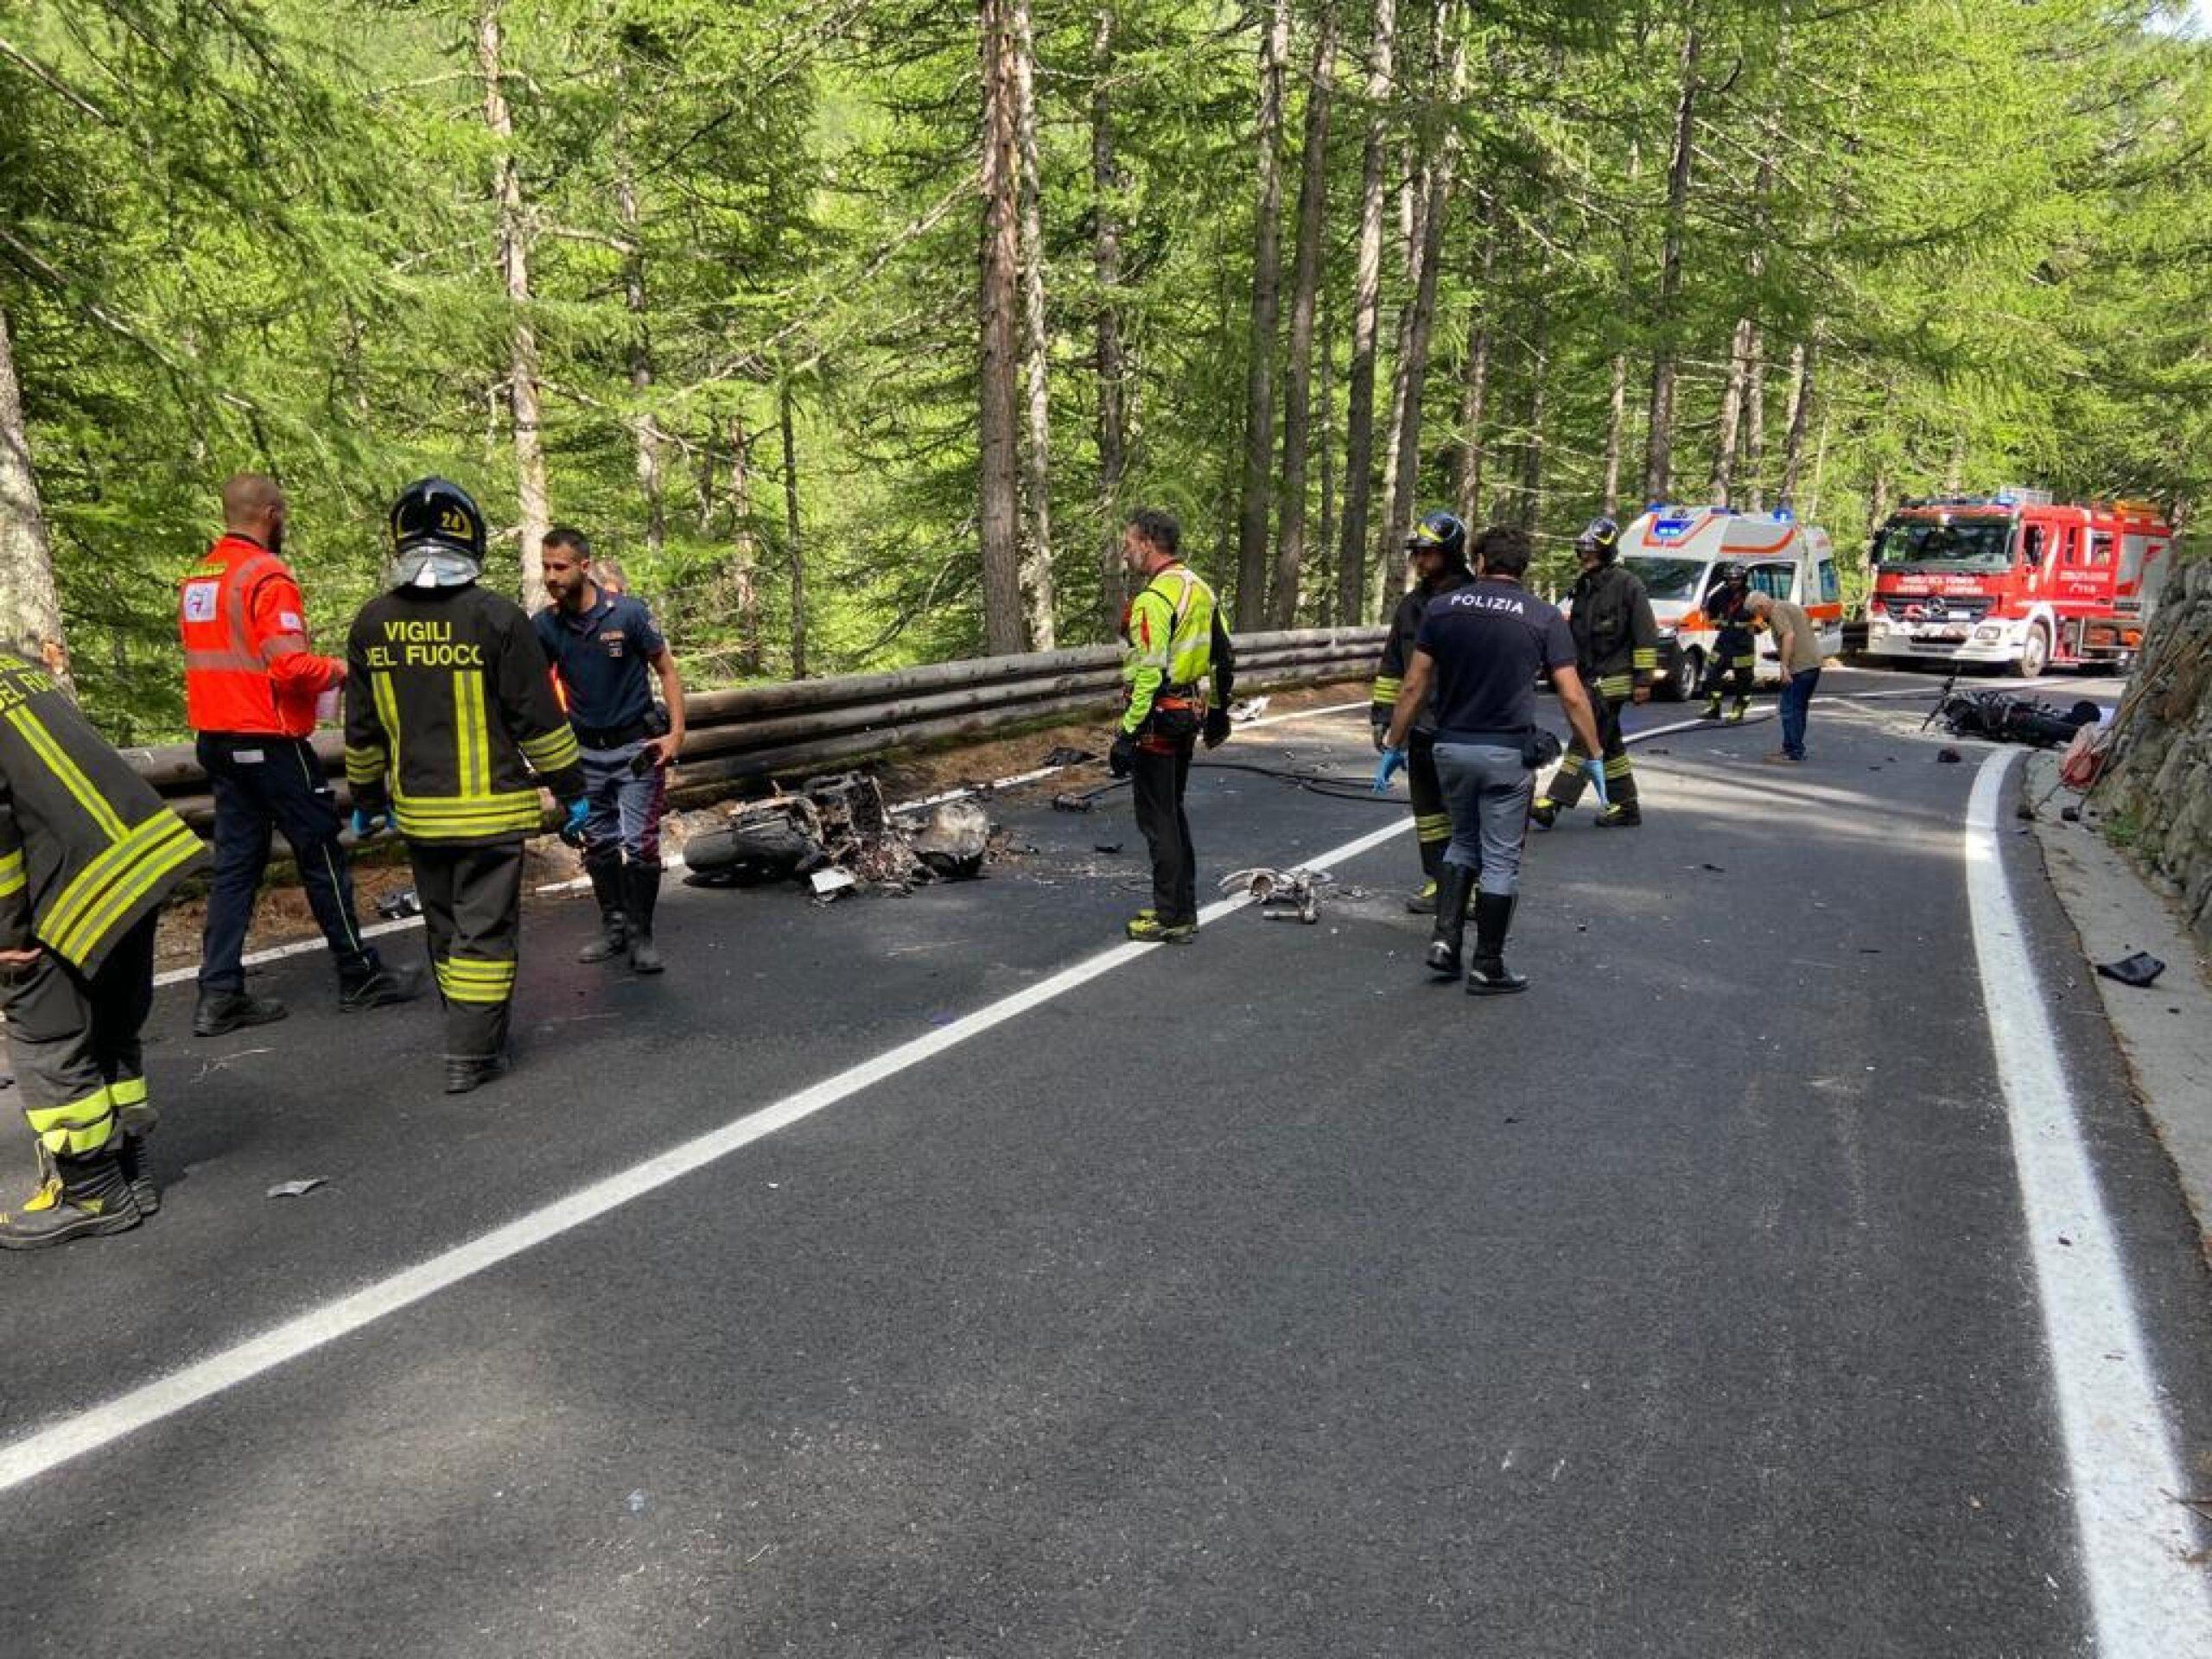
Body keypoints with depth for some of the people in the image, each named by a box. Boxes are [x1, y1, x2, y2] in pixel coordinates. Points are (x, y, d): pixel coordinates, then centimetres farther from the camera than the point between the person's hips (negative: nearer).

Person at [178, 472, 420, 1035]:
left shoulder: (195, 579, 11)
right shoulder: (268, 575, -15)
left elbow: (220, 658, 16)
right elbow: (291, 667, -23)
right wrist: (337, 669, -5)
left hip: (216, 739, 8)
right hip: (270, 742, -8)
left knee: (236, 862, 10)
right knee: (322, 855, 3)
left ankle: (219, 996, 9)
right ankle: (361, 976, 12)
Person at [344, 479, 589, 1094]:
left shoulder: (371, 624, 2)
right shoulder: (498, 618, -12)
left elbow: (362, 730, 9)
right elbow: (539, 720, -10)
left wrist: (365, 800, 22)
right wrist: (572, 791, -1)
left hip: (417, 812, 5)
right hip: (489, 810, -5)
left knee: (445, 928, 18)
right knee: (484, 930, 2)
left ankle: (473, 1034, 30)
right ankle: (471, 1055, 3)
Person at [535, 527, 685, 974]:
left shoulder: (628, 613, -13)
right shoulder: (544, 625, -5)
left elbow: (668, 671, -5)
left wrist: (676, 732, -14)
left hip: (636, 746, -3)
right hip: (586, 750, 4)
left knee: (640, 844, -7)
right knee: (599, 845, 11)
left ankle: (641, 936, 6)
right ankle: (613, 927, 25)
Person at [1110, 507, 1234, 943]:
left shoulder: (1153, 599, -19)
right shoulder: (1199, 588, 10)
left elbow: (1149, 675, -24)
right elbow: (1224, 657, 16)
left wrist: (1127, 734, -22)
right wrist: (1218, 711, 25)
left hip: (1158, 720, -9)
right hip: (1190, 717, 9)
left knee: (1157, 819, 0)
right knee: (1173, 813, 17)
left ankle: (1171, 918, 7)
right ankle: (1183, 910, 24)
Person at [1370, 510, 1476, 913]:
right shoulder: (1411, 605, 12)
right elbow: (1392, 665, 18)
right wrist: (1382, 713, 12)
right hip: (1421, 728, 7)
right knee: (1428, 810, 12)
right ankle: (1437, 881, 22)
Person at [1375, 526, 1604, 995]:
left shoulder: (1442, 608, 2)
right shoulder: (1544, 617, -3)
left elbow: (1414, 686, 1)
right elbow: (1572, 697, -6)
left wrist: (1394, 746, 9)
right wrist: (1593, 756, 3)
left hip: (1452, 748, 3)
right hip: (1507, 754, -3)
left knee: (1463, 843, 22)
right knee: (1500, 861, 6)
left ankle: (1445, 939, 10)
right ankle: (1487, 968, 12)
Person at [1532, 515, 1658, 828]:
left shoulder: (1626, 584, -8)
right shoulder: (1583, 587, 16)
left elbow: (1646, 635, -11)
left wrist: (1643, 679, -14)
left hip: (1613, 678, -9)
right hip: (1591, 678, 9)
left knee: (1586, 739, -13)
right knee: (1609, 745, 12)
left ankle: (1555, 801, -19)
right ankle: (1625, 807, 19)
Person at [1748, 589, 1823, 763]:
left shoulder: (1777, 610, -8)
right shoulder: (1790, 606, 23)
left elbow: (1789, 635, -21)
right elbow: (1810, 632, 28)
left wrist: (1784, 666, -22)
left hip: (1799, 666, -10)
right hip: (1814, 663, 10)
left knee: (1790, 709, -7)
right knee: (1799, 708, 17)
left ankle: (1793, 753, -7)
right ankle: (1792, 747, 24)